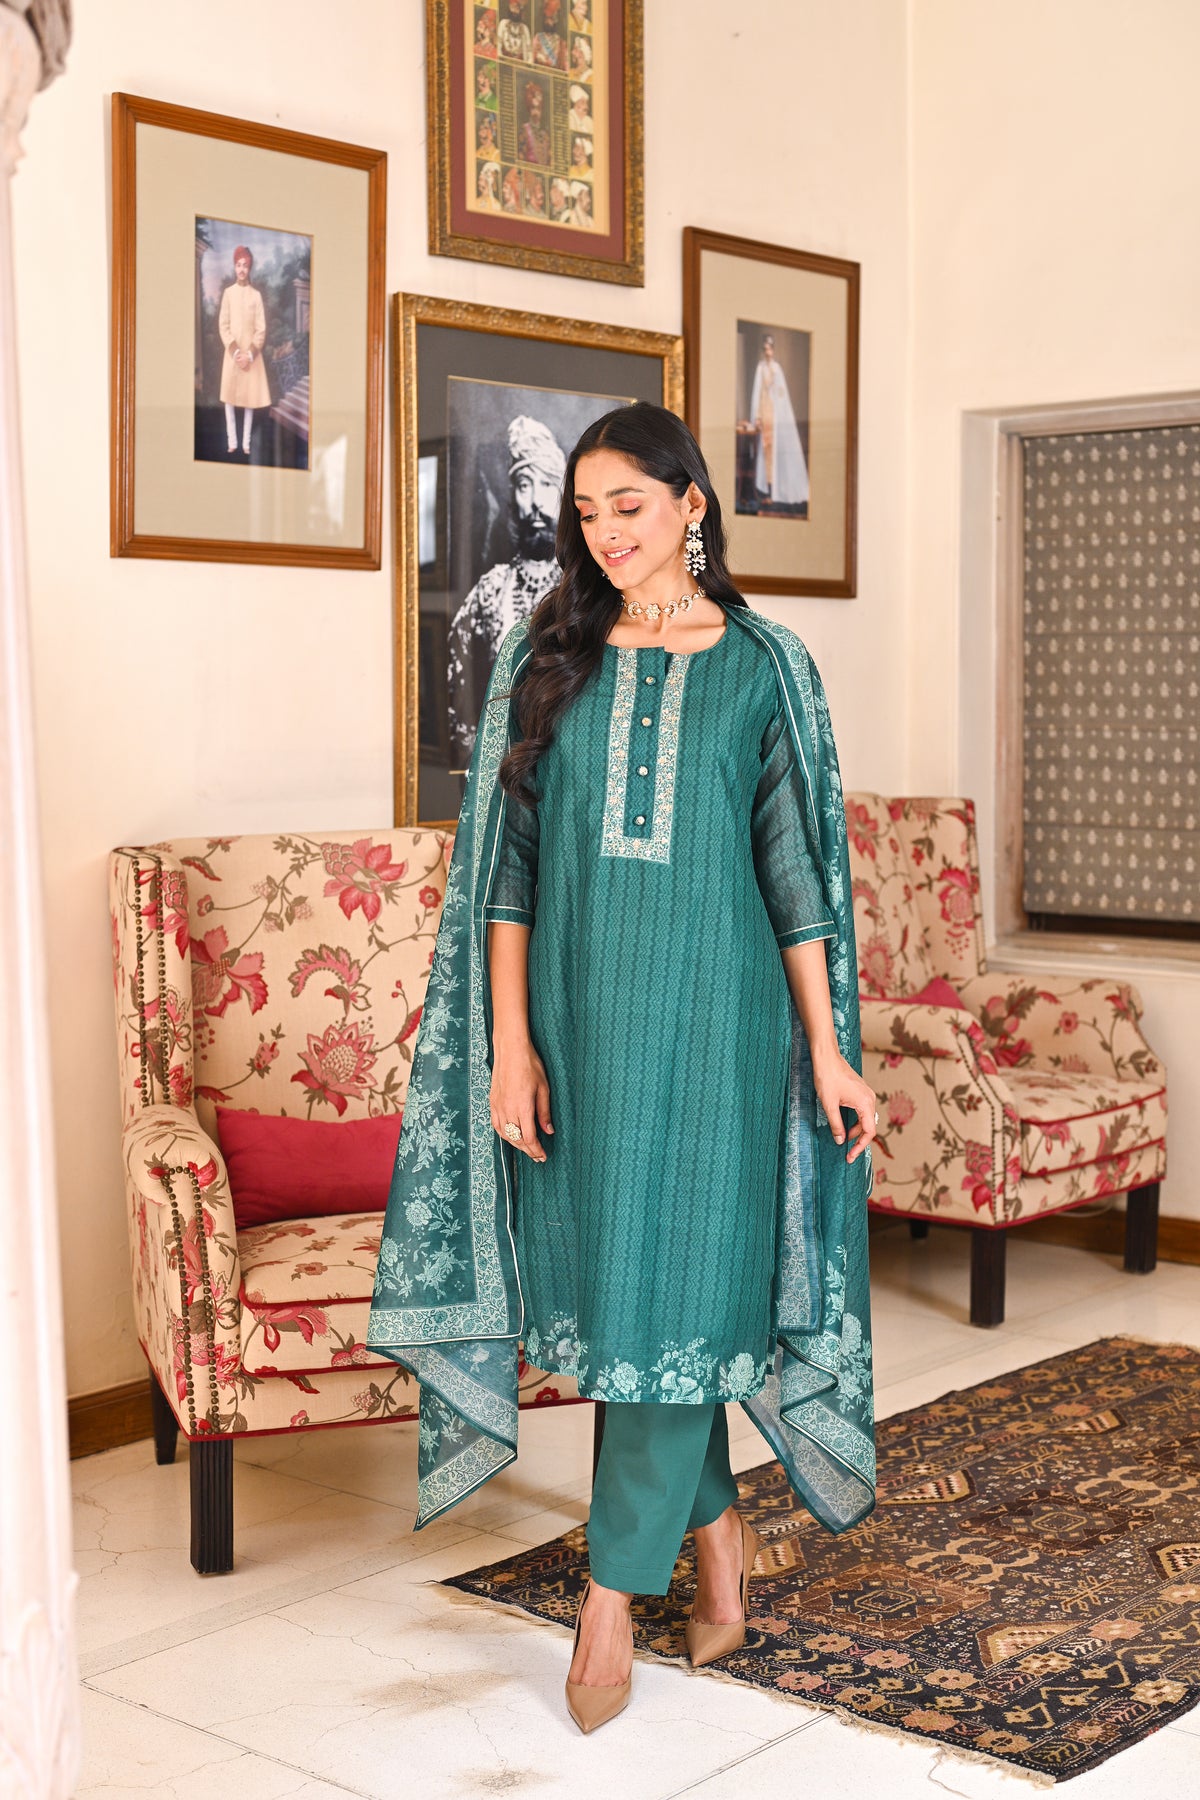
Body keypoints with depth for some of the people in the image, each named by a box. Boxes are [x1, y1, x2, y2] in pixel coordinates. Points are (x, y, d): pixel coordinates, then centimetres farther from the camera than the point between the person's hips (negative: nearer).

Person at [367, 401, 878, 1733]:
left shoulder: (764, 666, 2)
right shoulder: (545, 660, 5)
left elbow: (796, 868, 2)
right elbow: (506, 862, 2)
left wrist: (829, 1050, -2)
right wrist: (510, 1041, -5)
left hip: (710, 1007, -2)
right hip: (577, 1004, 2)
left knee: (675, 1280, -3)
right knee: (607, 1274, 8)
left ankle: (614, 1587, 8)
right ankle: (718, 1530, 29)